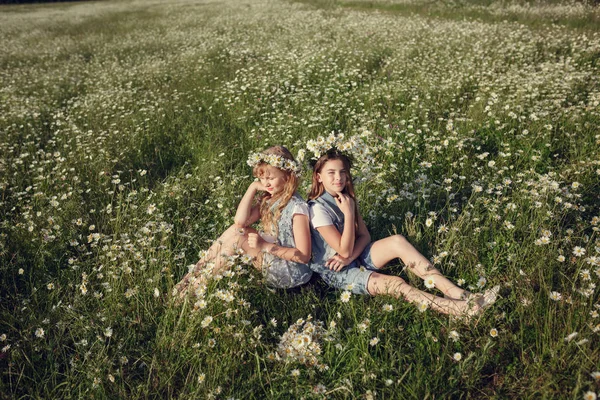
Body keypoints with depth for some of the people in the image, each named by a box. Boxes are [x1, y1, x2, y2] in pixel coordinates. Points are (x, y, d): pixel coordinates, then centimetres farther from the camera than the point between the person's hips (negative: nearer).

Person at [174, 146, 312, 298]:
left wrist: (265, 246, -25)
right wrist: (253, 187, -10)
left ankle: (198, 285, -9)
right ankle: (194, 274, -7)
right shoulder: (267, 199, 6)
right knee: (236, 228, -10)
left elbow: (304, 255, -20)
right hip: (272, 261, 8)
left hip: (291, 273, -8)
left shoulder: (297, 207, -18)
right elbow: (240, 220, -9)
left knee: (237, 236, -18)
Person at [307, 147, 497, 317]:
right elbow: (344, 250, -21)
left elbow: (364, 236, 2)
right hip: (335, 271, -7)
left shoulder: (345, 197, 4)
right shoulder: (318, 208, -21)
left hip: (355, 257, 7)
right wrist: (348, 213, -25)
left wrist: (350, 257, -17)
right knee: (396, 284, -26)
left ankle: (455, 292, -24)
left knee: (397, 241, -19)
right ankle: (462, 309, -32)